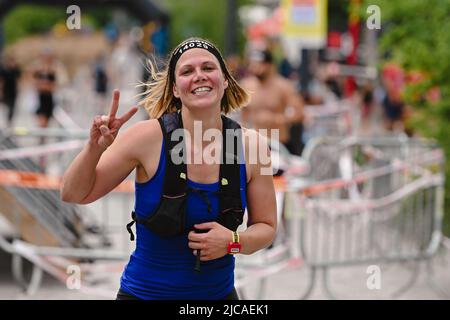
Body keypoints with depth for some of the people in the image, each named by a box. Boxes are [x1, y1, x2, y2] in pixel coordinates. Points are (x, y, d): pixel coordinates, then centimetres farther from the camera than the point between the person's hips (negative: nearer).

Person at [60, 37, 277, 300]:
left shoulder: (251, 145, -9)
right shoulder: (149, 137, -15)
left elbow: (266, 227, 2)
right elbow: (74, 195, -7)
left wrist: (233, 241, -18)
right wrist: (96, 148, -24)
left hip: (219, 293, 2)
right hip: (144, 292, -2)